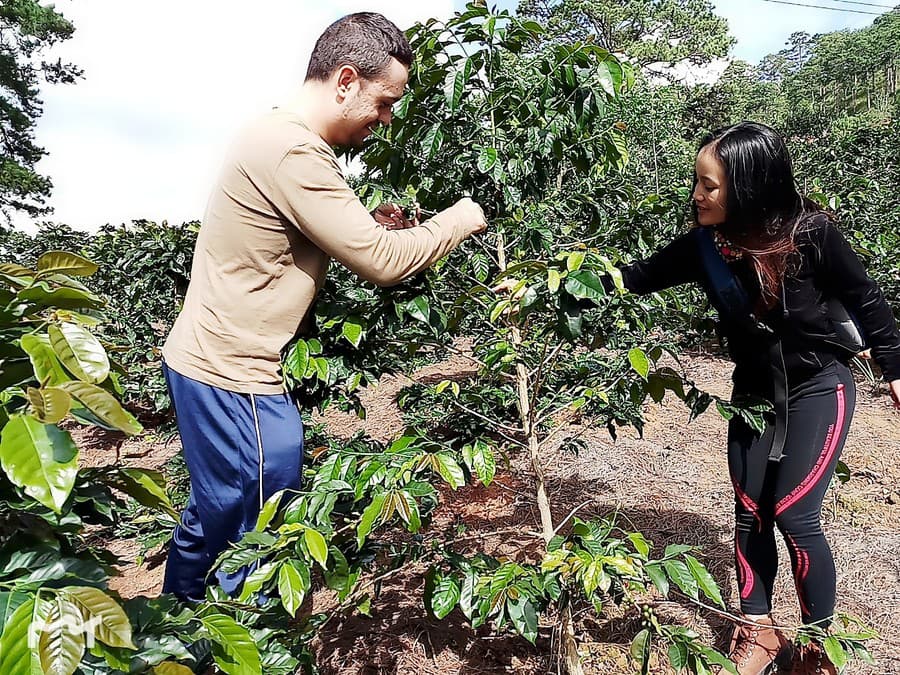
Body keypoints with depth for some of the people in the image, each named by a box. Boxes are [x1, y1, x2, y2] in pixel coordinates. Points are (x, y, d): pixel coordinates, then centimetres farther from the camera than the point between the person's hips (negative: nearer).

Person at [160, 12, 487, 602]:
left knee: (213, 517, 26)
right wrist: (462, 218, -7)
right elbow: (383, 263, -22)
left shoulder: (279, 136, 10)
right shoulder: (293, 153, -23)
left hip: (205, 361, 11)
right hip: (234, 377, -11)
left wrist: (369, 226, 1)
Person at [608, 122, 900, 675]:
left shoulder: (810, 233, -22)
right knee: (750, 510, 6)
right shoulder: (703, 246, -13)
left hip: (819, 388, -4)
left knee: (793, 513, -8)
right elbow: (637, 278, -7)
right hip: (754, 391, 4)